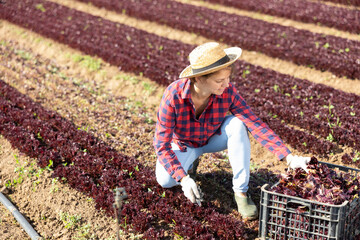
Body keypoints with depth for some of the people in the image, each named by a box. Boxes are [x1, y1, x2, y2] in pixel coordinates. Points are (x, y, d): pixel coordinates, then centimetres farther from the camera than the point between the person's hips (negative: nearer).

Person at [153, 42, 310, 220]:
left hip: (213, 138, 1)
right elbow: (162, 144, -30)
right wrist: (183, 179, -41)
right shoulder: (173, 95, -35)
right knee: (165, 181, -28)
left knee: (237, 123, -31)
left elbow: (255, 124, -29)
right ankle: (187, 163, 10)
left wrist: (289, 158, -38)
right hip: (185, 144, -1)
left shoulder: (227, 92, -28)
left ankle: (241, 191, -19)